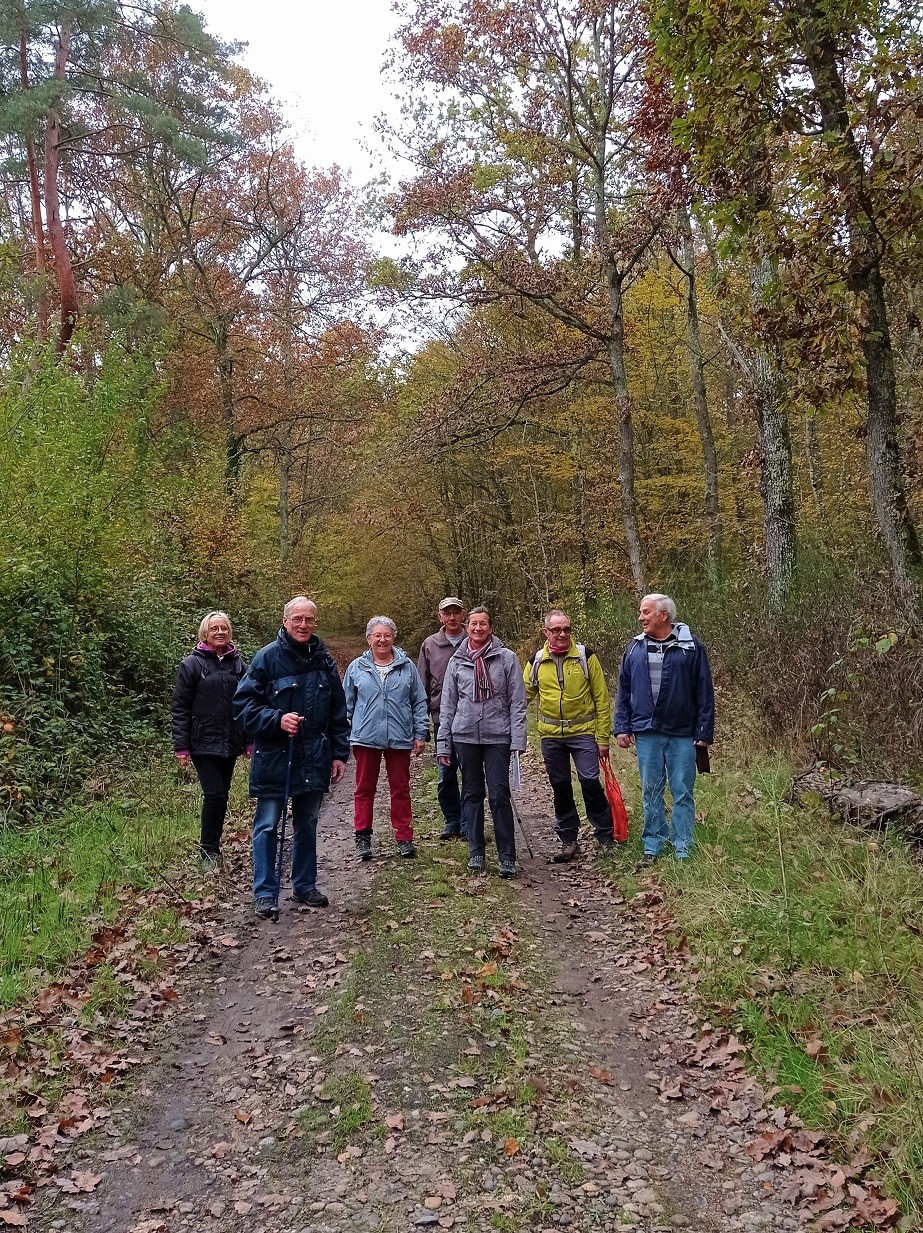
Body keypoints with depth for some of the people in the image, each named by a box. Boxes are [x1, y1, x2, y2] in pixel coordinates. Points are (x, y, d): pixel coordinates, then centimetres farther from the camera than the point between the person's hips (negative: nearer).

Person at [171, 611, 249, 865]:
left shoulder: (238, 663, 10)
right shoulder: (192, 664, -3)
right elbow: (179, 708, -4)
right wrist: (181, 747, -9)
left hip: (230, 743, 5)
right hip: (203, 743, -4)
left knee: (221, 795, 9)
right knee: (214, 794, -10)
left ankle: (213, 847, 21)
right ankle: (208, 852, 1)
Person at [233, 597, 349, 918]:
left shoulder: (324, 661, 6)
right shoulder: (267, 657, -8)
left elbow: (338, 712, 11)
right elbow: (244, 703, -8)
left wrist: (339, 753, 7)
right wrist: (277, 720, -21)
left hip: (313, 759, 4)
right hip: (274, 758, -4)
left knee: (307, 824, 15)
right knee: (267, 826, 2)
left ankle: (304, 886, 28)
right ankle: (265, 893, 12)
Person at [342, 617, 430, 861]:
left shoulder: (407, 667, 3)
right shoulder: (357, 668, 4)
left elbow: (419, 702, 7)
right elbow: (347, 705, 8)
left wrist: (421, 734, 3)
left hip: (400, 738, 0)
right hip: (366, 738, 0)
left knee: (400, 789, 7)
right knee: (364, 788, 7)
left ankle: (404, 837, 15)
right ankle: (362, 837, 16)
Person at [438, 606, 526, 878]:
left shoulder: (506, 658, 0)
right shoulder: (457, 661, 7)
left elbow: (517, 702, -1)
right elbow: (447, 705, 10)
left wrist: (518, 740, -8)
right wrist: (443, 744, 6)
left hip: (497, 736, -3)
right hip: (465, 736, 3)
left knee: (499, 795, -5)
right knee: (472, 794, 10)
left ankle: (506, 857, 3)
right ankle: (476, 852, 20)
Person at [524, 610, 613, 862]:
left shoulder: (586, 656, -5)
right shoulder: (537, 661, 2)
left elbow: (601, 698, -2)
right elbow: (524, 694, 11)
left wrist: (603, 738, -5)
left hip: (583, 732, -3)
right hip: (551, 735, 3)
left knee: (590, 782, -8)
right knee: (560, 787, 9)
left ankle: (606, 836, 9)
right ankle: (568, 840, 22)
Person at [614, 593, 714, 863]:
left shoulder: (690, 646, -3)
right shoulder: (635, 648, 7)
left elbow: (704, 692, -2)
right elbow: (623, 691, 11)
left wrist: (704, 732, -5)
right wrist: (622, 727, 5)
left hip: (682, 733, -3)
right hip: (646, 732, 3)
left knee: (683, 792, 4)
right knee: (651, 792, 9)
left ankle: (683, 850, 12)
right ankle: (652, 846, 19)